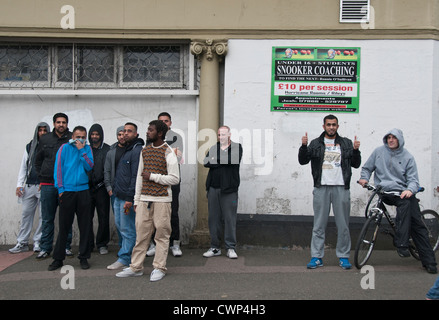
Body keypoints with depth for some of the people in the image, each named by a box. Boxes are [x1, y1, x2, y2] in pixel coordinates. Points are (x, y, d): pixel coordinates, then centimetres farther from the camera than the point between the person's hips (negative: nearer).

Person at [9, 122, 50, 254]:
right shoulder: (29, 147, 13)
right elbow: (23, 166, 14)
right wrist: (19, 184, 5)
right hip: (29, 186, 4)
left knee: (43, 216, -1)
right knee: (26, 214, 5)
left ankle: (37, 242, 8)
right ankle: (22, 243, 12)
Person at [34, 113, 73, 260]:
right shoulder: (45, 139, 10)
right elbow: (38, 160, 18)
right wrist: (42, 177, 10)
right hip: (47, 185, 2)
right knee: (47, 219, 6)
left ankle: (66, 246, 15)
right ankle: (45, 248, 15)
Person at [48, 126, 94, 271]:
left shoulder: (87, 149, 10)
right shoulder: (64, 148, 4)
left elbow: (89, 166, -2)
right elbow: (58, 168, 1)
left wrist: (82, 150, -8)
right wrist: (60, 189, -5)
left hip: (83, 191, 2)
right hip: (67, 191, -2)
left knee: (84, 226, 4)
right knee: (64, 226, 3)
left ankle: (83, 257, 14)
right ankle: (58, 258, 14)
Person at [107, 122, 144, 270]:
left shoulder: (137, 150, -12)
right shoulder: (125, 150, 18)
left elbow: (136, 176, -18)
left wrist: (130, 198, -21)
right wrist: (114, 189, 16)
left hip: (127, 197, -9)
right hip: (118, 196, 9)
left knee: (127, 229, -2)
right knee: (122, 227, 14)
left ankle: (124, 258, 6)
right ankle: (126, 254, 25)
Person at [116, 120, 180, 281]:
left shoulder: (168, 153, -5)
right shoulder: (144, 151, 14)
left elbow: (175, 178, -9)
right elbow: (140, 176, 17)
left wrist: (153, 176, -12)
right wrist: (136, 199, 14)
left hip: (162, 200, -5)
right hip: (144, 199, 5)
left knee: (162, 235, 1)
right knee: (141, 234, 8)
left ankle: (159, 268, 11)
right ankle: (136, 267, 17)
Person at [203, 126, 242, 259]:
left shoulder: (237, 147, 5)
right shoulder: (213, 147, 15)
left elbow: (234, 160, -15)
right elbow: (206, 162, -1)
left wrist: (215, 160, -6)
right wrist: (223, 163, -12)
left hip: (229, 189, -4)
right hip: (213, 188, 4)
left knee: (230, 218, -1)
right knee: (213, 218, 7)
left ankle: (231, 248, 9)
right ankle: (215, 247, 17)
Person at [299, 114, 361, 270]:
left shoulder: (346, 143, 11)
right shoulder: (316, 143, 9)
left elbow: (356, 164, 9)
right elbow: (303, 161, 3)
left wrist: (356, 150, -8)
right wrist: (304, 146, -13)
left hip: (341, 188, 1)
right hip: (321, 188, 0)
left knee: (343, 225, 5)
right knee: (319, 225, 3)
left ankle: (343, 257, 17)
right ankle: (317, 257, 9)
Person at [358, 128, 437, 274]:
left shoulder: (408, 157, 8)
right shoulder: (378, 152, 11)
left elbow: (413, 180, 1)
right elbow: (367, 168, 20)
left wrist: (410, 190, -20)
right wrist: (364, 178, -1)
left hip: (403, 192, 1)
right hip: (385, 192, -1)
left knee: (417, 224, -10)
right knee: (405, 203, -32)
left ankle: (429, 261, -4)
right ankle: (402, 244, -27)